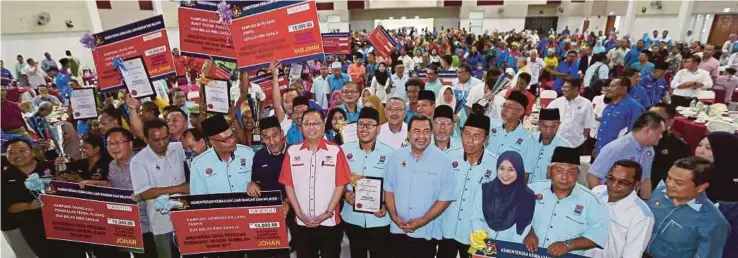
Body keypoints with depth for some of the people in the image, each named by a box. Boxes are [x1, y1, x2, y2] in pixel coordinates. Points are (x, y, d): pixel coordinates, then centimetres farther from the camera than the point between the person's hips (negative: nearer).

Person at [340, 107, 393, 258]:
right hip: (352, 218, 2)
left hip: (379, 220, -1)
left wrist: (386, 205, -15)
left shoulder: (389, 153, -6)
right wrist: (345, 194, -13)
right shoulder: (344, 151, -2)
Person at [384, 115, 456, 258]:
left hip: (426, 233, -2)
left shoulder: (442, 160, -10)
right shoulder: (396, 156, -2)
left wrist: (423, 221, -14)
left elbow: (445, 198, -8)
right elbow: (389, 189, 4)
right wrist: (394, 216, -8)